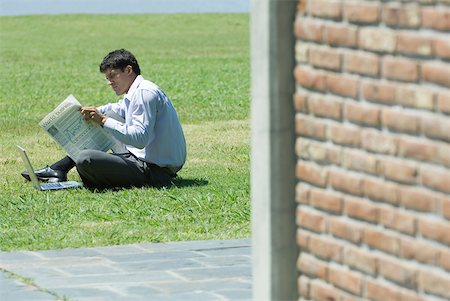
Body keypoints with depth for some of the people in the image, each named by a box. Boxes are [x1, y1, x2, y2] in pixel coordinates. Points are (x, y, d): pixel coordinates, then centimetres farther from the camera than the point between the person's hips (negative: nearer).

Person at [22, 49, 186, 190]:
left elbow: (140, 138, -25)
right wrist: (95, 112, 11)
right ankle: (58, 170, 24)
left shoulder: (145, 93, -16)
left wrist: (103, 120, -21)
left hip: (154, 171, -11)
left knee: (86, 159, -27)